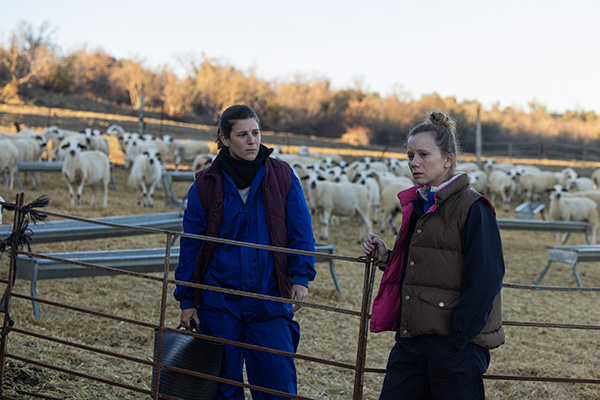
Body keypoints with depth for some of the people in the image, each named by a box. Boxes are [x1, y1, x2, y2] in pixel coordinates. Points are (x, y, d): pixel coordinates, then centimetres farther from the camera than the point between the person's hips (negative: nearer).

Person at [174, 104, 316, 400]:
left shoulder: (282, 176, -2)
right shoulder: (206, 184, -1)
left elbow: (301, 231, 3)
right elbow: (190, 245, 4)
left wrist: (301, 277, -8)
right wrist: (187, 299, 3)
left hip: (270, 303, 0)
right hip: (218, 303, 1)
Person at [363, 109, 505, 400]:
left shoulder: (472, 209, -10)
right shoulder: (416, 206, 14)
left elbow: (483, 284, -15)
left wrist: (456, 341, -17)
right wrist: (385, 258, 5)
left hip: (454, 343, -7)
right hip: (410, 341, 7)